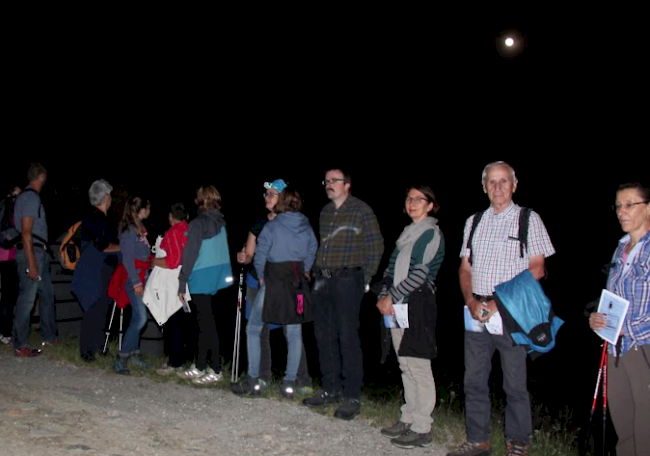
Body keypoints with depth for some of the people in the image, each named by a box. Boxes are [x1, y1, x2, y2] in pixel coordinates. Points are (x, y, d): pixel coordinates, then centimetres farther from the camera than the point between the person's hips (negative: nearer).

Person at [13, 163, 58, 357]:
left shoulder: (26, 196, 15)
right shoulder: (31, 198, -14)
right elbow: (26, 232, -19)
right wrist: (31, 263, -21)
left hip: (39, 253, 10)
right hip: (31, 253, -10)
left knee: (47, 294, 17)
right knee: (27, 299, -6)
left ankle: (49, 337, 26)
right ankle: (20, 346, 0)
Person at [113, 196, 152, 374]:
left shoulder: (139, 227, 14)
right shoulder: (129, 230, -12)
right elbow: (127, 258, -16)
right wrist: (136, 282, -18)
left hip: (141, 277, 9)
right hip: (133, 278, -9)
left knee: (137, 317, 13)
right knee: (140, 318, -13)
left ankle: (134, 353, 23)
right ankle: (120, 358, -7)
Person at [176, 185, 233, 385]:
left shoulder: (198, 223, -11)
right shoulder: (221, 223, 9)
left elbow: (190, 255, -12)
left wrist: (182, 283, -8)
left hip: (202, 279, -7)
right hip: (219, 277, 7)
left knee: (207, 324, 0)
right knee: (205, 323, 14)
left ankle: (215, 370, 4)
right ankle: (200, 366, 23)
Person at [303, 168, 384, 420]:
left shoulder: (361, 210, -6)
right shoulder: (325, 211, 15)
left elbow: (376, 247, -5)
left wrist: (364, 279, -6)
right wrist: (317, 272, 12)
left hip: (347, 282, -7)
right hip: (322, 281, 7)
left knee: (348, 338, -7)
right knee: (324, 336, 11)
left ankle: (352, 397, 2)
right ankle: (330, 389, 23)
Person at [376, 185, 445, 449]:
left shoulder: (432, 233, -5)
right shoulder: (407, 233, 19)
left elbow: (420, 272, -14)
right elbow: (392, 267, 16)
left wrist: (392, 297, -13)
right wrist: (384, 295, 1)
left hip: (418, 304, -8)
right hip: (398, 305, 8)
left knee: (418, 366, -7)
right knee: (405, 365, 12)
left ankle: (422, 429, -1)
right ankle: (409, 419, 21)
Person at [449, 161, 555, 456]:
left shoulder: (529, 219, 1)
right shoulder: (473, 222, 14)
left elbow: (536, 270, -6)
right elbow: (465, 268, 14)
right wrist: (471, 301, -4)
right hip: (476, 311, 5)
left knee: (515, 384, 1)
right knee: (474, 380, 8)